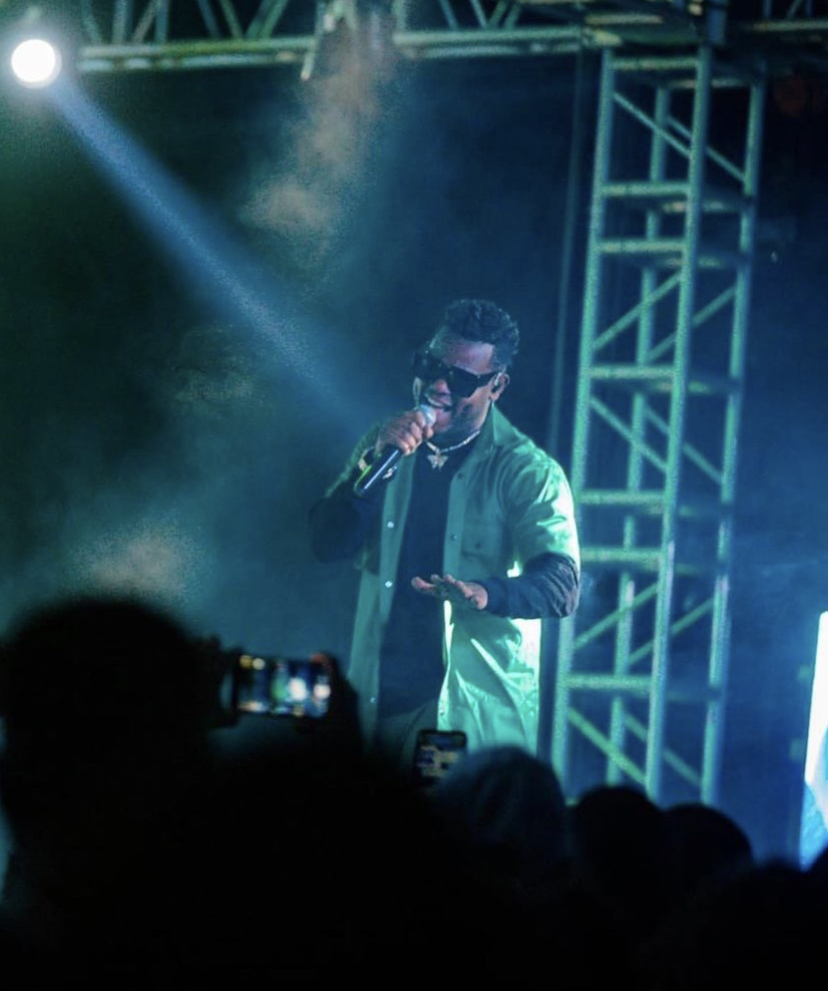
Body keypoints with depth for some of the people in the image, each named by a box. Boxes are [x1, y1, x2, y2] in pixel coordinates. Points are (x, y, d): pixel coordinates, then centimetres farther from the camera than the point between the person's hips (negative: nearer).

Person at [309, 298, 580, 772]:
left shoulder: (527, 471, -6)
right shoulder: (385, 443, 10)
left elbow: (562, 584, -17)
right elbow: (329, 543, 1)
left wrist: (484, 593, -37)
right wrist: (378, 461, -14)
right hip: (377, 702, 4)